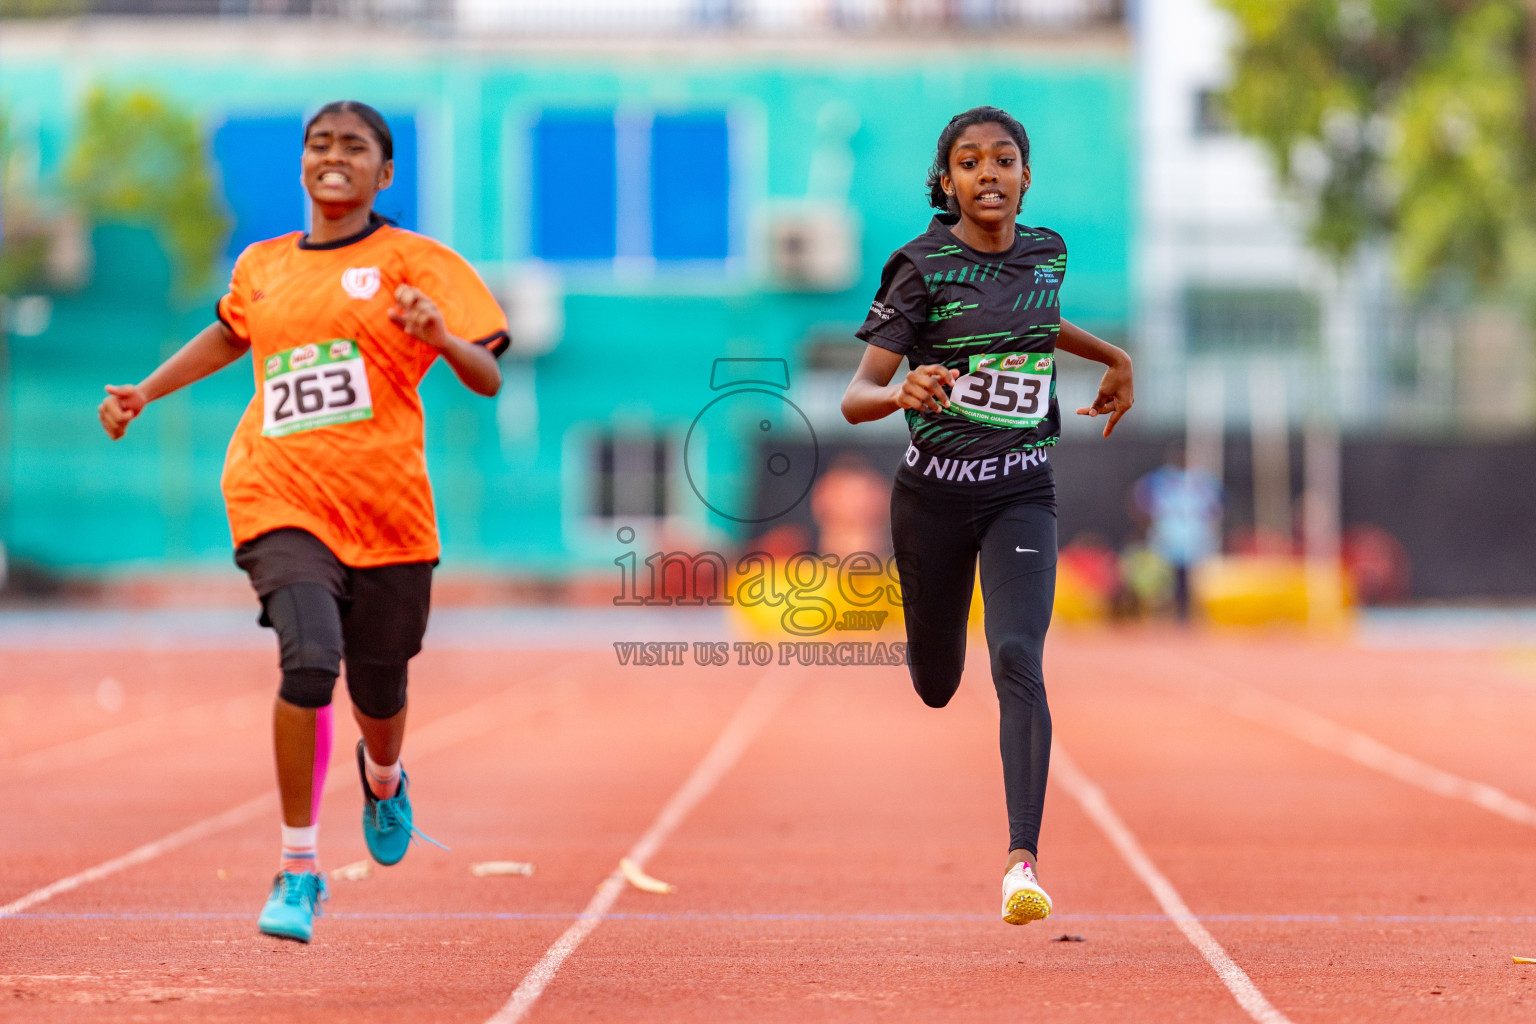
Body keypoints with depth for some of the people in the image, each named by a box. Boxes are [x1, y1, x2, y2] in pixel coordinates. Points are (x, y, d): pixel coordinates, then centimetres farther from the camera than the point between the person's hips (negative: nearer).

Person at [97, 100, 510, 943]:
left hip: (387, 510, -1)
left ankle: (384, 779, 49)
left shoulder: (415, 263, 2)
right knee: (309, 658, -23)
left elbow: (487, 379, -3)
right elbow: (230, 335, 36)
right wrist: (146, 392, 29)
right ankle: (299, 868, -13)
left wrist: (442, 339, -23)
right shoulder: (261, 267, 13)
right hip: (282, 501, 1)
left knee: (378, 692, 9)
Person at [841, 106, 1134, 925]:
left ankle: (1023, 859, -25)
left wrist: (1114, 357, 21)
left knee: (1018, 661, -20)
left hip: (1021, 494, 1)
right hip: (935, 492, -1)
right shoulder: (923, 266, -10)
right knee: (936, 685, 12)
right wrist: (905, 391, -36)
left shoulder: (1047, 252, 4)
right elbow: (856, 397, -16)